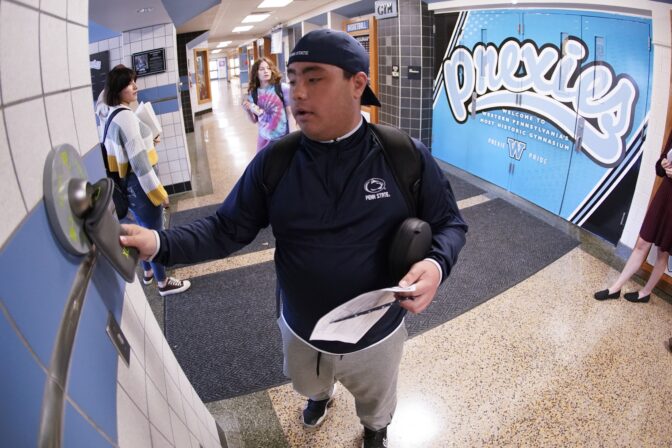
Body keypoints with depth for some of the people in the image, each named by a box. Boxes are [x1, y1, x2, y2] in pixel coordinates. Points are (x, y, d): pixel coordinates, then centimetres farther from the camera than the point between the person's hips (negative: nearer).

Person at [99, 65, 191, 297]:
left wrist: (147, 141, 17)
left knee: (144, 230, 24)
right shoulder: (125, 116, -23)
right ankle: (163, 282, 18)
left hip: (127, 183, 10)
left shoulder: (109, 114, 8)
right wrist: (158, 191, -18)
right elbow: (139, 161, -24)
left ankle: (148, 271, 42)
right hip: (139, 184, -10)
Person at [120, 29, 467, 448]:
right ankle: (322, 394, 74)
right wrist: (161, 243, -28)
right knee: (308, 385, 35)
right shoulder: (274, 161, -15)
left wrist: (437, 263, -30)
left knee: (377, 409, 30)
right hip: (301, 333, 2)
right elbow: (229, 228, -11)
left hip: (376, 337, -1)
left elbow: (450, 222, -8)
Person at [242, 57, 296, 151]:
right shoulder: (253, 93, 3)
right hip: (264, 139, 4)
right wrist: (248, 111, -8)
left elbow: (290, 114, -5)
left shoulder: (283, 88, -9)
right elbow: (254, 120, 12)